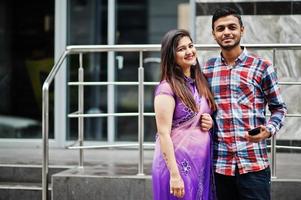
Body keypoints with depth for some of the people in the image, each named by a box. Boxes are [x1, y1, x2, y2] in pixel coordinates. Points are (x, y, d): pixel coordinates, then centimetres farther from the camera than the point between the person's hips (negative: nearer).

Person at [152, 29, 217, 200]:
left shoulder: (201, 83, 9)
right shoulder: (167, 88, -12)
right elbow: (163, 134, -15)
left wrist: (210, 123, -1)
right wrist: (174, 174, -20)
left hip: (203, 165, 7)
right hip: (178, 165, -7)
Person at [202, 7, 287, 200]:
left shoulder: (261, 67, 1)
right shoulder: (207, 69, 9)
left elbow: (279, 108, 5)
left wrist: (269, 130, -14)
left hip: (254, 163, -3)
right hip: (220, 164, 3)